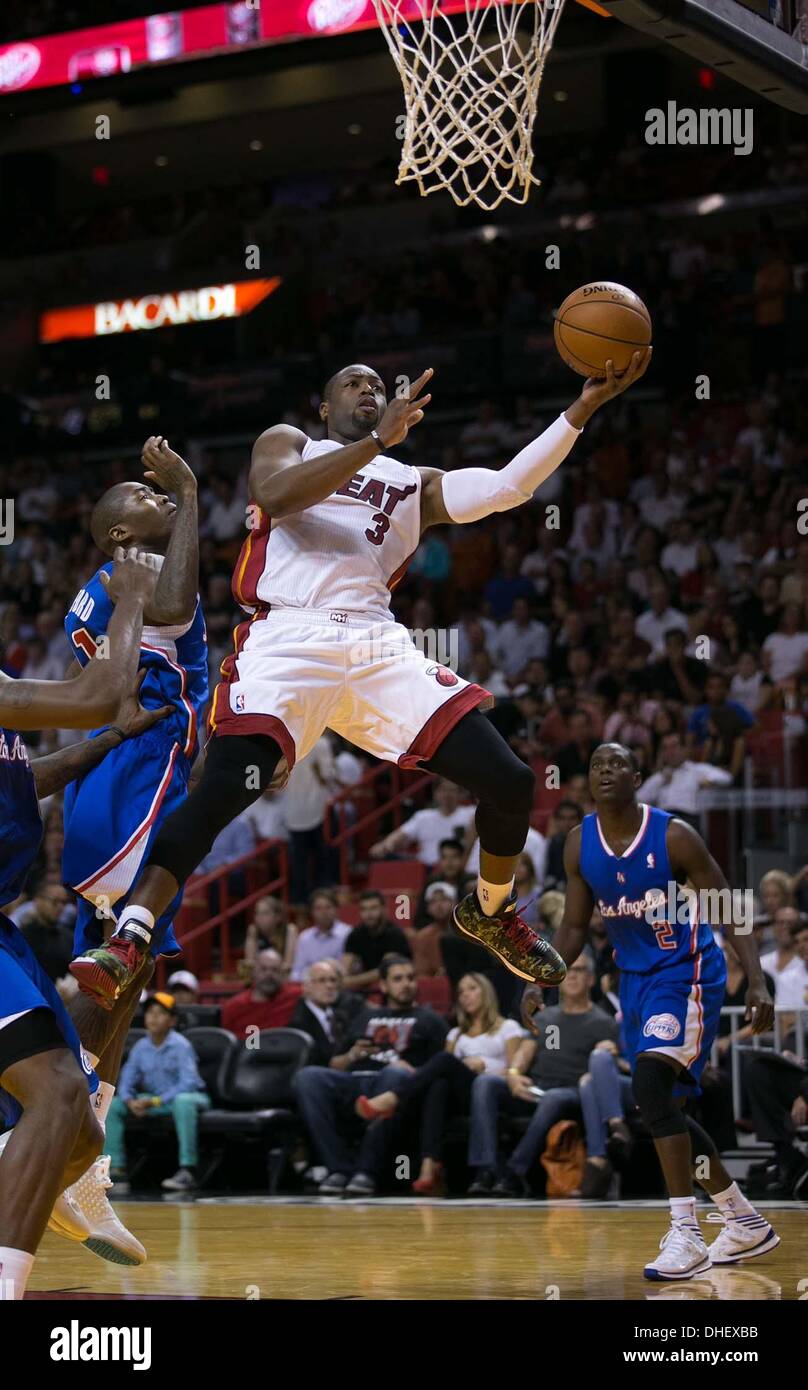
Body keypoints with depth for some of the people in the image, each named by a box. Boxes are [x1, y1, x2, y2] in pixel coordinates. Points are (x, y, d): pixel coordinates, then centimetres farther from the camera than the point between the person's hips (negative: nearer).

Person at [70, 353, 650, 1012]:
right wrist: (378, 441, -13)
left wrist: (585, 405, 2)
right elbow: (274, 493, -6)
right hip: (289, 637, -4)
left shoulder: (414, 484, 27)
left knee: (510, 784, -5)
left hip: (380, 646, 4)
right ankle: (129, 940, -22)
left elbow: (506, 487, 10)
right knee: (222, 790, -25)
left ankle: (490, 912, 23)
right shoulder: (287, 442, 19)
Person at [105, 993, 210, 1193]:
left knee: (183, 1101, -41)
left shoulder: (180, 1045, -15)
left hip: (189, 1096, -6)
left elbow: (188, 1083, -25)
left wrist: (155, 1101, -31)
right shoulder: (141, 1047, 1)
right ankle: (116, 1169, -5)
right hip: (154, 1100, 6)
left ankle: (187, 1170, -42)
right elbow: (126, 1081, 3)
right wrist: (130, 1101, -20)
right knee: (112, 1105, -5)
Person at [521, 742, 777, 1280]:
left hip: (686, 974, -7)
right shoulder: (580, 843, -1)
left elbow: (728, 909, -11)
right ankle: (747, 1224, 28)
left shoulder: (673, 835, -16)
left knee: (651, 1082, -27)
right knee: (663, 1109, 11)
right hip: (634, 977, 7)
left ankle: (686, 1236, -23)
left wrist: (757, 982, -21)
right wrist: (541, 983, -3)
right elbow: (576, 925, 10)